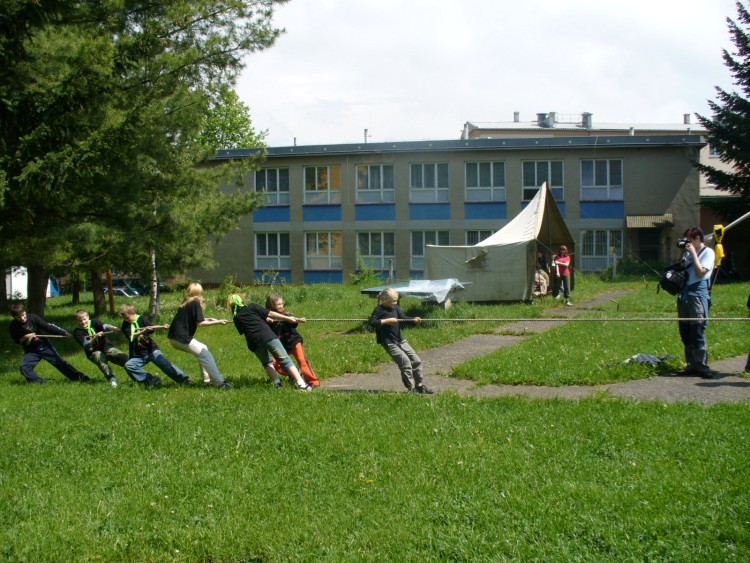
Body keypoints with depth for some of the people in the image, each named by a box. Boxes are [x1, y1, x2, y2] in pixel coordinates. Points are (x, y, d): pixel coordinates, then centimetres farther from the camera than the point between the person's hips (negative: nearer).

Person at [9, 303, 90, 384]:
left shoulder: (33, 318, -14)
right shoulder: (13, 326, -8)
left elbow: (48, 326, -18)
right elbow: (16, 340, 0)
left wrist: (64, 333, -26)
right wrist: (25, 337, -21)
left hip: (44, 346, -2)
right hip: (31, 351, 2)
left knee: (60, 363, -1)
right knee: (24, 367, -20)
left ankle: (81, 377, 6)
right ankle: (40, 382, -13)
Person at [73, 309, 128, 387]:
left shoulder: (94, 322, 3)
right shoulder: (78, 332, -3)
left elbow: (104, 326, -19)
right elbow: (86, 345, -16)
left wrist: (112, 328, -41)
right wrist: (95, 337, -33)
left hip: (107, 347, 2)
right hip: (93, 352, -2)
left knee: (125, 358, -20)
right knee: (99, 355, -37)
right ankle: (112, 379, -43)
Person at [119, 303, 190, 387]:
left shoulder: (141, 319, 0)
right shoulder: (126, 325, 0)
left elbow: (152, 328, -11)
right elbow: (131, 336, -18)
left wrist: (162, 327, -32)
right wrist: (144, 331, -33)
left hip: (151, 349, -2)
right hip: (138, 355, 2)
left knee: (165, 364, -17)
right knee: (128, 365, -20)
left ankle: (184, 379, -15)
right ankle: (150, 380, -18)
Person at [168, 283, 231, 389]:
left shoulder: (186, 303, 16)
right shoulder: (196, 303, -8)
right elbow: (200, 323, -13)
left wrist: (209, 319, 19)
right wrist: (217, 322, -6)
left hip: (174, 337, 9)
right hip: (182, 338, -9)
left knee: (203, 349, 21)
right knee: (205, 354, -9)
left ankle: (208, 378, 19)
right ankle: (219, 382, -12)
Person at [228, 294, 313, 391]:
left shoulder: (236, 319, 17)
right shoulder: (252, 307, 10)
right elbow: (270, 314, 5)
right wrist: (288, 318, 9)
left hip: (254, 342, 2)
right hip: (267, 336, -2)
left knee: (267, 362, 25)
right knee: (285, 359, -2)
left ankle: (277, 382, 5)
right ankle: (301, 383, -14)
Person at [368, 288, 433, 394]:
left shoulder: (396, 308, 10)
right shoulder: (379, 310, -10)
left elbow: (404, 318, -2)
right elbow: (371, 322, -21)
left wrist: (414, 319, -22)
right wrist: (387, 321, -22)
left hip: (400, 340, 8)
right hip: (389, 343, -8)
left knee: (416, 361, 9)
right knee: (405, 362, -14)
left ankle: (419, 385, 23)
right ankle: (411, 389, -4)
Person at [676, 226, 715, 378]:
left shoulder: (708, 253, -2)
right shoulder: (688, 253, 20)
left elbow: (700, 272, -14)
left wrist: (693, 253, -10)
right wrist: (684, 257, 10)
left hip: (698, 295, -8)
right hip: (684, 295, 8)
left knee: (697, 333, -11)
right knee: (685, 333, 7)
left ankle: (702, 367, -8)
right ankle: (691, 365, 12)